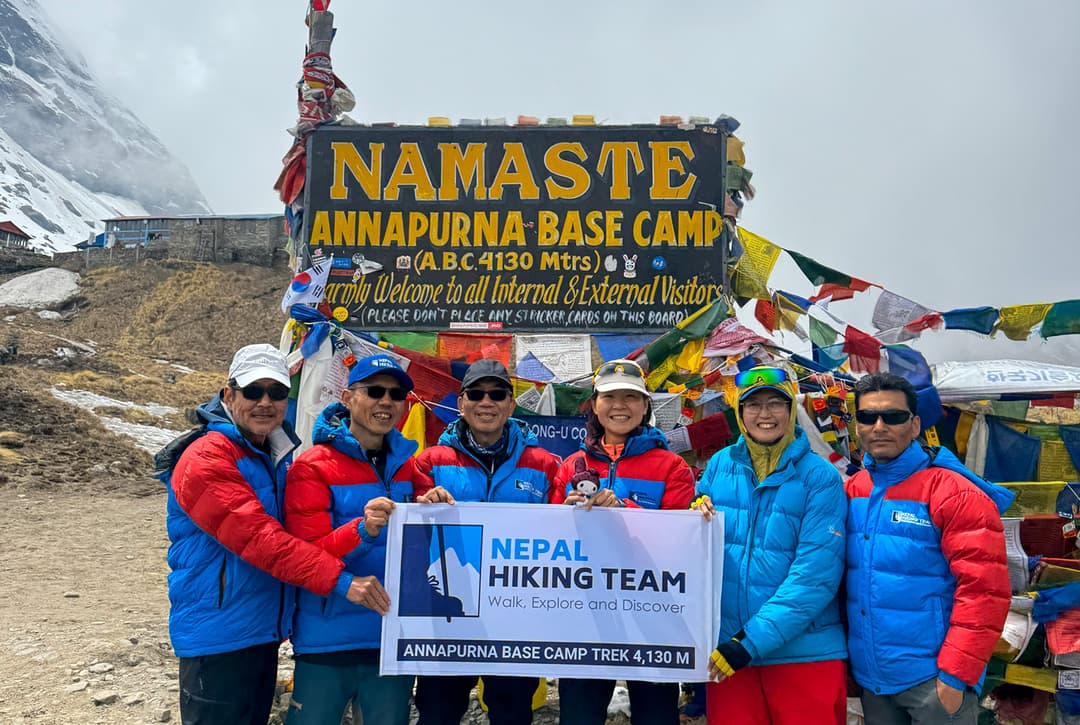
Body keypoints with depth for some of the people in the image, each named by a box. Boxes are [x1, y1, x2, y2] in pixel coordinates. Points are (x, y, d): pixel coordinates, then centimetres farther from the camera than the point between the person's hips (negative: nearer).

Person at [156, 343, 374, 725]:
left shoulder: (277, 458, 8)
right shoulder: (207, 460, -19)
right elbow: (259, 539, -27)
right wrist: (340, 581, -32)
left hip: (264, 632, 8)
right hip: (219, 638, -8)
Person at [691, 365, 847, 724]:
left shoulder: (820, 476, -8)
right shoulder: (719, 466, 2)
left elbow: (816, 575, -15)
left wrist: (751, 641, -18)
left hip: (805, 653, -2)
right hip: (725, 649, 3)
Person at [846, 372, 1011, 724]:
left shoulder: (952, 493, -12)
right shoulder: (852, 491, 4)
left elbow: (984, 590, -16)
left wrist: (954, 674, -17)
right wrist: (847, 658, 9)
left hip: (933, 679, -5)